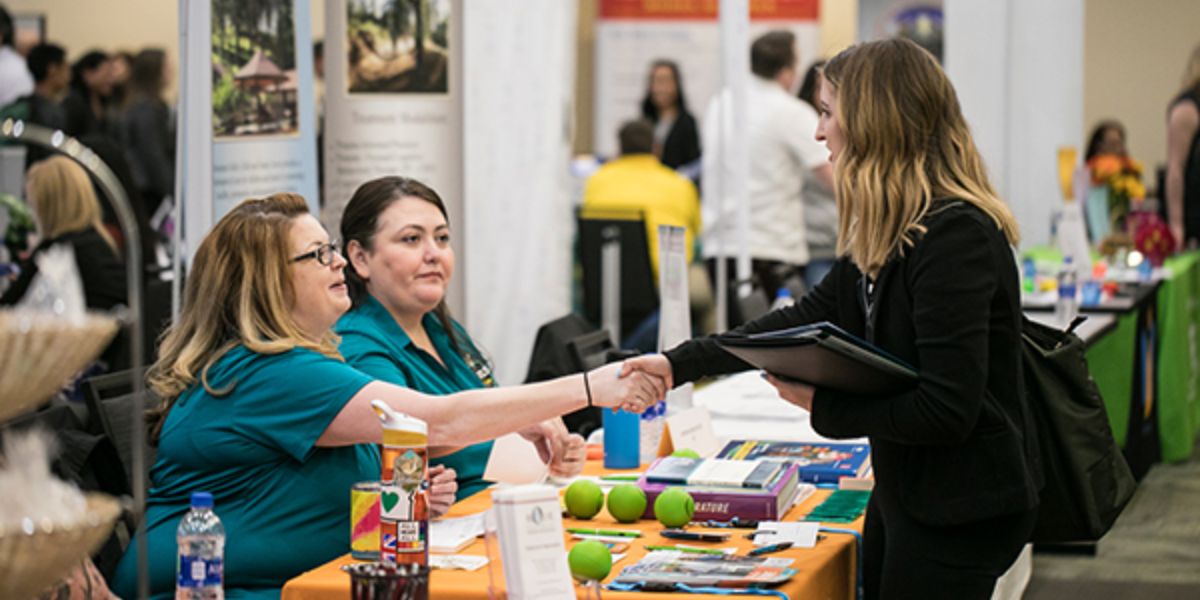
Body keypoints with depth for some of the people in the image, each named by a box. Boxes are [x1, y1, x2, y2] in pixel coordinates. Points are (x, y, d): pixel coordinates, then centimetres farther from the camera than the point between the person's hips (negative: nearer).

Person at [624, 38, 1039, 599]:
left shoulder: (956, 237, -23)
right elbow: (810, 318, 12)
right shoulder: (888, 233, 8)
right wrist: (681, 363, 6)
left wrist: (823, 405, -17)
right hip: (906, 490, 10)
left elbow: (946, 409, -26)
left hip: (960, 510, -10)